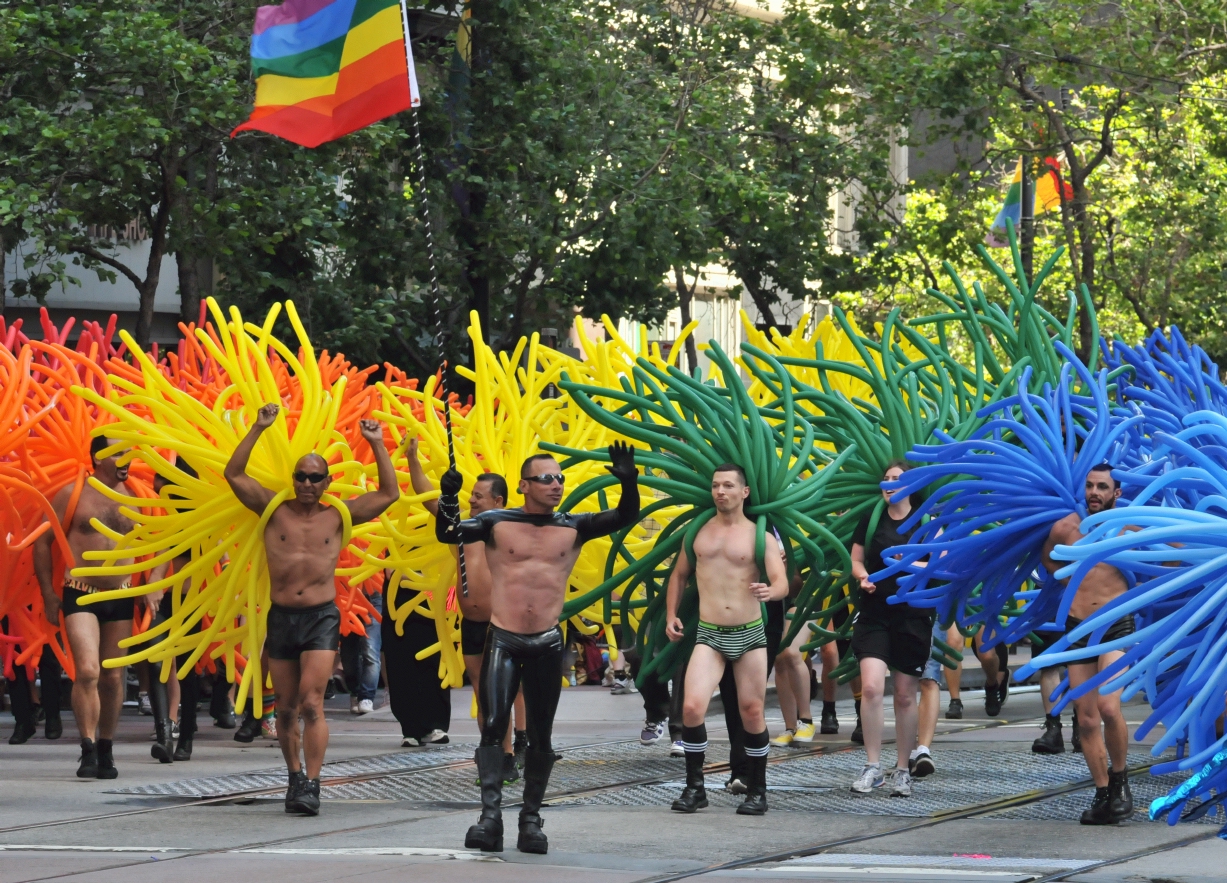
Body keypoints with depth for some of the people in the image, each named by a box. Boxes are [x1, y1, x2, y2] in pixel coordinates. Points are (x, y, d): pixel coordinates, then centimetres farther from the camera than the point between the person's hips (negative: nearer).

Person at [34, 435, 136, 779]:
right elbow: (42, 541, 2)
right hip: (80, 595, -3)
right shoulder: (72, 494, -3)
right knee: (87, 671, -17)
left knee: (113, 677, 8)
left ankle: (106, 751, 20)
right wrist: (48, 594, 0)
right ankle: (88, 750, -12)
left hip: (121, 598, 3)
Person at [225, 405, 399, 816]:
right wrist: (258, 429, -5)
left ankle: (311, 784, -14)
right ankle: (294, 775, 27)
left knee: (311, 703, -13)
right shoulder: (275, 511, 5)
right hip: (281, 617, 2)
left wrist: (377, 446, 1)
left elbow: (389, 493, 7)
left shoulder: (338, 516, 5)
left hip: (321, 617, -2)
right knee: (286, 708, 9)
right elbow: (234, 474, 0)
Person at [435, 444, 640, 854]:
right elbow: (447, 533, -8)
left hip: (547, 643, 2)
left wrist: (628, 482, -20)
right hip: (503, 640, -2)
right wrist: (448, 497, -25)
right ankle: (490, 813, -16)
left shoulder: (574, 527, 5)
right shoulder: (497, 523, 1)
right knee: (493, 725, -14)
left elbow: (625, 517, -2)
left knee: (540, 736, 6)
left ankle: (531, 818, 16)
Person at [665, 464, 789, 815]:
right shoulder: (697, 532, 10)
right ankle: (694, 787, -4)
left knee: (752, 712, 3)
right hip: (709, 636, 1)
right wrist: (671, 615, 12)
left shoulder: (760, 537, 2)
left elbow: (782, 583, -10)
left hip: (750, 635, -1)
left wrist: (770, 591, -33)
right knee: (692, 707, -16)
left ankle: (757, 791, 18)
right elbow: (679, 575, 23)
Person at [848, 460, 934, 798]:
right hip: (874, 615, 1)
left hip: (913, 616, -1)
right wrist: (863, 576, -6)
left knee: (905, 695, 4)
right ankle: (873, 767, -8)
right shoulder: (870, 522, 7)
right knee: (871, 687, -15)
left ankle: (902, 771, 15)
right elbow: (856, 560, 16)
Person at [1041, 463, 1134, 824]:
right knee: (1086, 718, 2)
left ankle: (1120, 781, -1)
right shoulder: (1065, 529, 4)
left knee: (1108, 707, -22)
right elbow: (1048, 560, 25)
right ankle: (1102, 795, 13)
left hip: (1117, 626, -3)